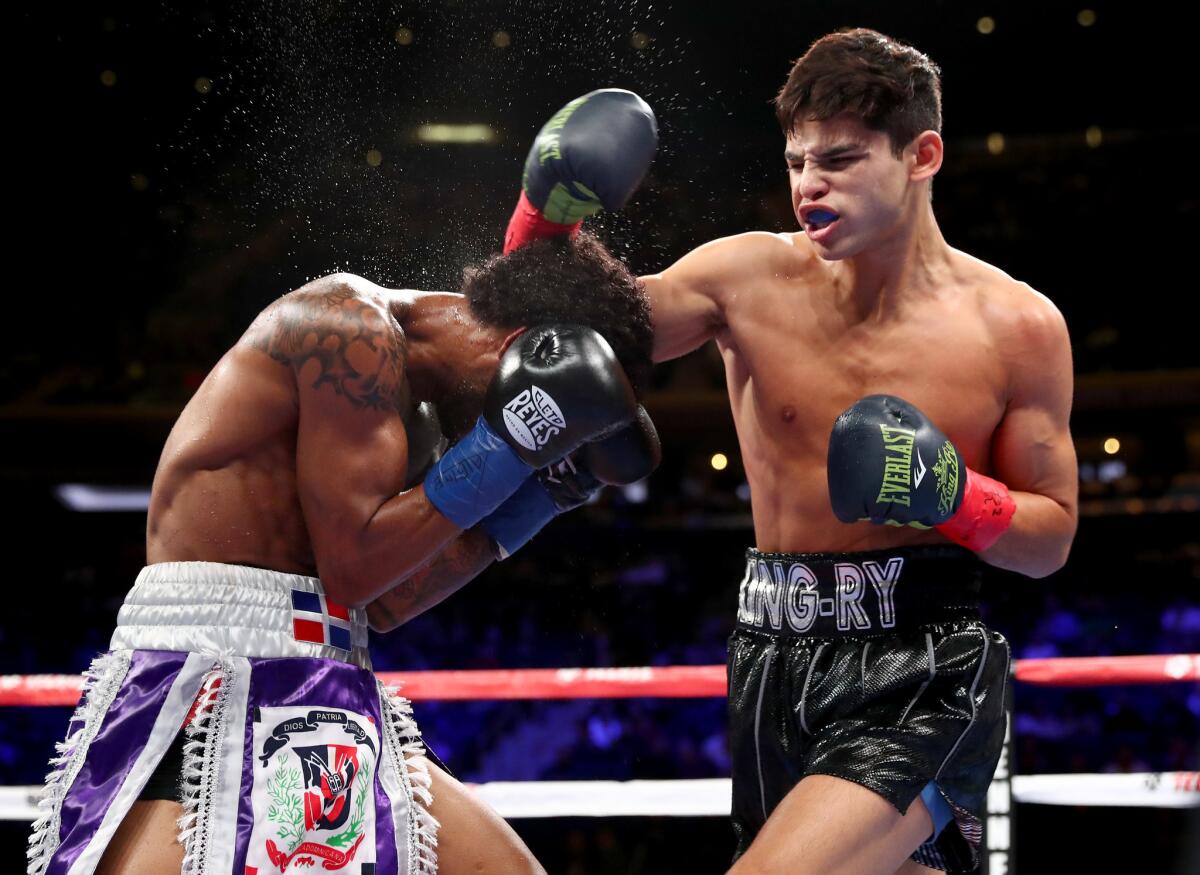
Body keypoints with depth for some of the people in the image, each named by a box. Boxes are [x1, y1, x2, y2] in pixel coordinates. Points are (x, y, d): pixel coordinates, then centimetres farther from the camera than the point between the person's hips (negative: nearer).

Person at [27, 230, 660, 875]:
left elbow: (384, 602, 14)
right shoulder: (352, 328, -10)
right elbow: (354, 566, -15)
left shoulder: (397, 383, 18)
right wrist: (506, 446, -13)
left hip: (325, 705, 9)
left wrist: (527, 505, 11)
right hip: (209, 671, -9)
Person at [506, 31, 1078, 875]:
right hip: (778, 668, 4)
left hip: (925, 678, -4)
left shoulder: (1017, 327, -4)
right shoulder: (751, 279, -1)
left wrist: (955, 497, -15)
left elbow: (1052, 539, 4)